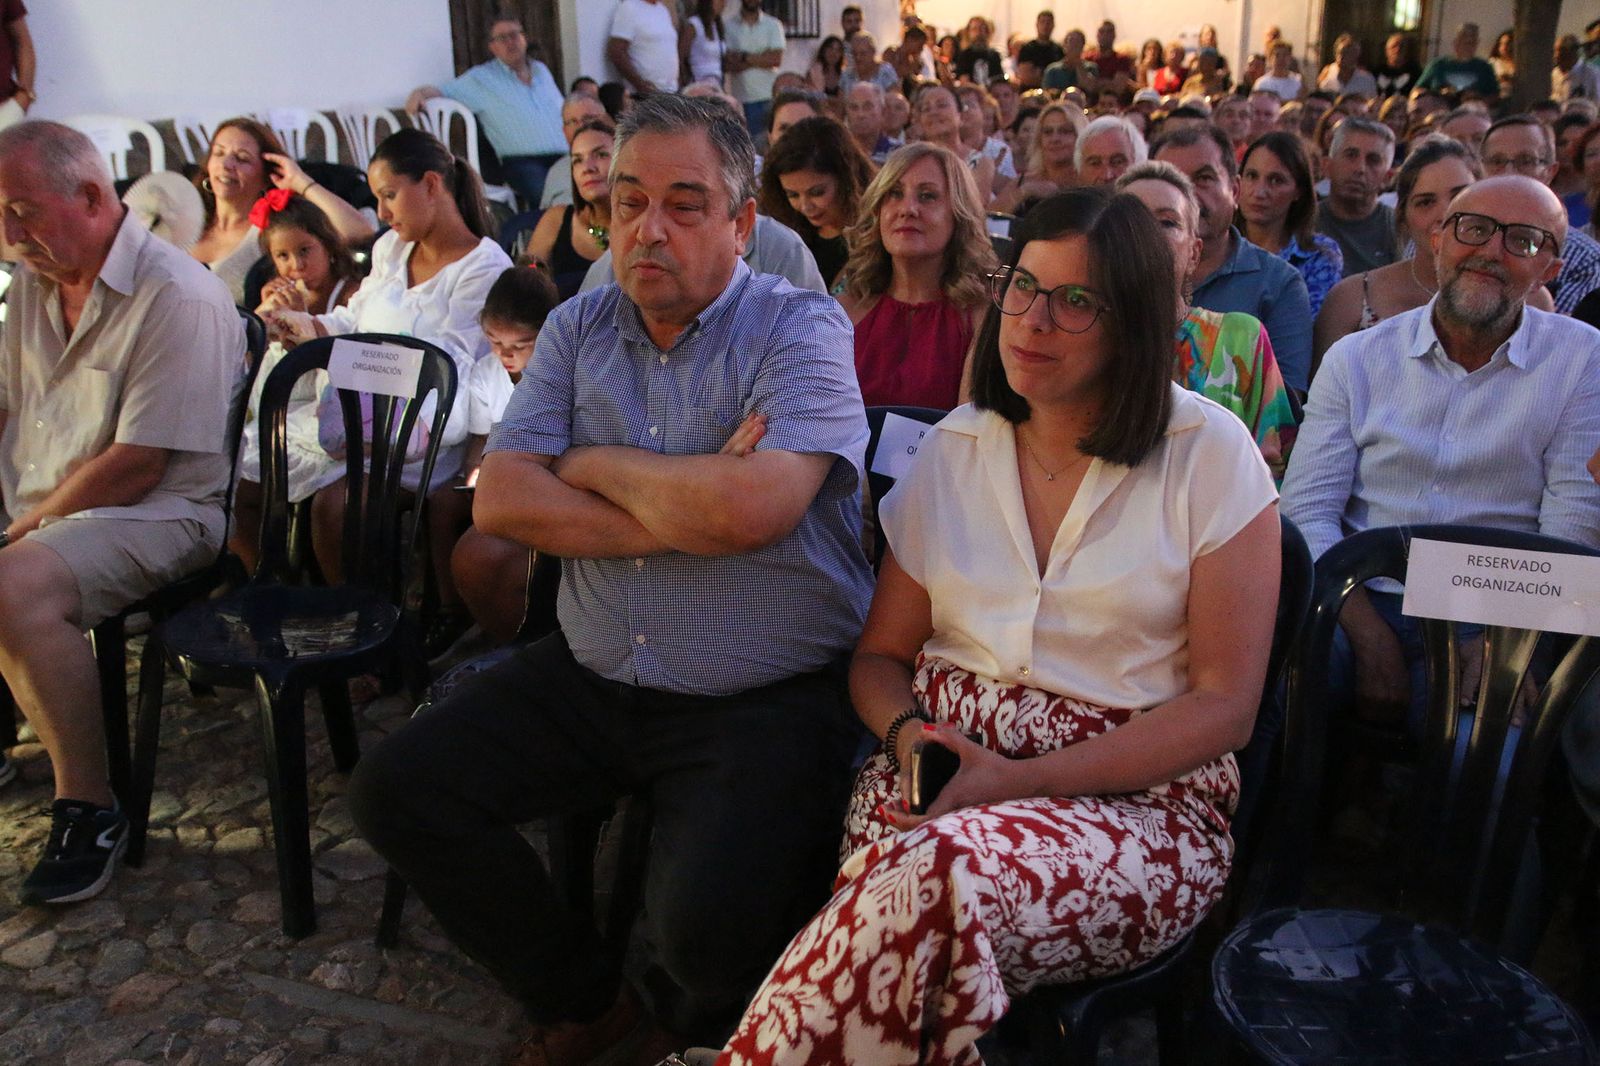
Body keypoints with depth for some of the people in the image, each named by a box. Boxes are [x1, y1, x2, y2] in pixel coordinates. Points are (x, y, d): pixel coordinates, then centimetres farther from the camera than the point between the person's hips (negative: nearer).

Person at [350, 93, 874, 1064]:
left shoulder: (801, 329, -8)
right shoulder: (579, 328, 8)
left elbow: (750, 508, -26)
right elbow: (500, 501, -4)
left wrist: (595, 464, -9)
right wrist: (686, 512, -16)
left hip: (764, 698, -6)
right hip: (592, 676, 6)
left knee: (708, 929, -26)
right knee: (397, 793, -1)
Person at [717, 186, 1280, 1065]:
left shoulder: (1210, 455, -3)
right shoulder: (954, 447, 9)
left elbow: (1224, 704, -6)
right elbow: (880, 654, 14)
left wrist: (1027, 780, -16)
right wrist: (906, 731, -10)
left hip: (1134, 795, -2)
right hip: (942, 766, 3)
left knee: (939, 874, -34)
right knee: (924, 887, -34)